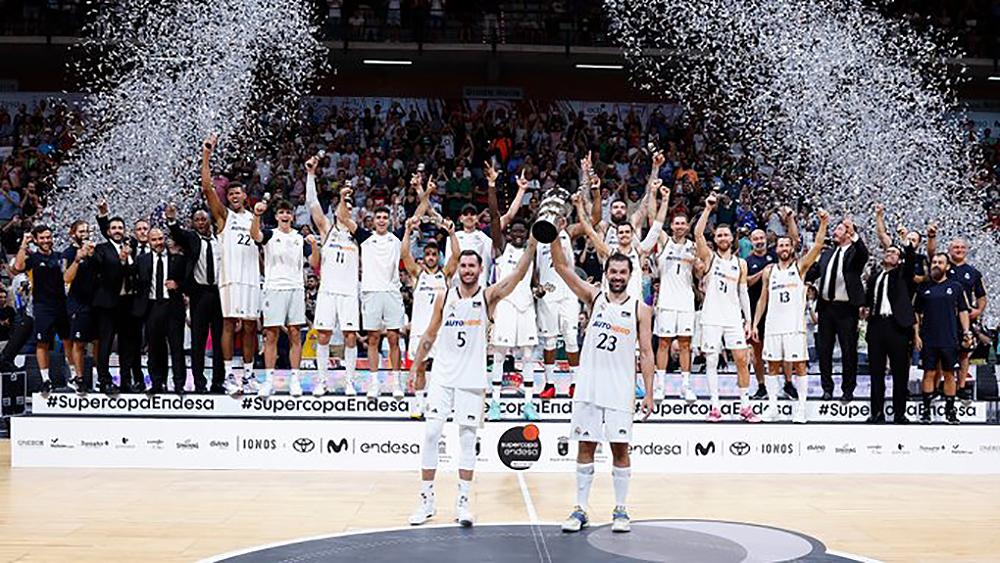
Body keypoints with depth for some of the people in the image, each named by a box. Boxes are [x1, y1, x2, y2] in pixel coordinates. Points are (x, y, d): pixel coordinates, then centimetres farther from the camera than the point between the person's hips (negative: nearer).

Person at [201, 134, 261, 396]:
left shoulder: (254, 218, 19)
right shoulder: (223, 215, 6)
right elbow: (207, 187, -7)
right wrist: (206, 154, -12)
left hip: (252, 277, 4)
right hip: (230, 276, -4)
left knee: (250, 326, 4)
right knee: (229, 324, -6)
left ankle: (248, 373, 11)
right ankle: (229, 374, -4)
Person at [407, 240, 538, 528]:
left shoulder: (488, 296, -2)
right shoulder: (444, 297, 5)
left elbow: (518, 274, -16)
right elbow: (430, 336, 12)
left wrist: (532, 244, -28)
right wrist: (414, 367, 9)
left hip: (472, 380, -1)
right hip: (442, 377, 2)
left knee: (468, 440, 2)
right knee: (431, 434, -3)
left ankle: (463, 501, 9)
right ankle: (426, 499, 6)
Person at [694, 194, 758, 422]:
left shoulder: (740, 263, 11)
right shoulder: (709, 257, 3)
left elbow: (743, 293, 11)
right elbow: (698, 234, -13)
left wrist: (748, 320, 6)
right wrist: (708, 209, -18)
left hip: (734, 318, 2)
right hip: (712, 318, -2)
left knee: (742, 360, -2)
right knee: (711, 361, -1)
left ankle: (745, 406, 5)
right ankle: (715, 406, 5)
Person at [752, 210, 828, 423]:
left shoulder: (800, 266, 3)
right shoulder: (769, 271, 12)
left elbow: (818, 245, -11)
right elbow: (763, 299, 14)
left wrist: (823, 224, -24)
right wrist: (755, 324, 8)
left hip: (795, 325, -3)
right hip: (773, 325, 3)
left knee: (799, 365, -3)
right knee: (772, 365, 4)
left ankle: (801, 407, 1)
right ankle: (772, 406, 9)